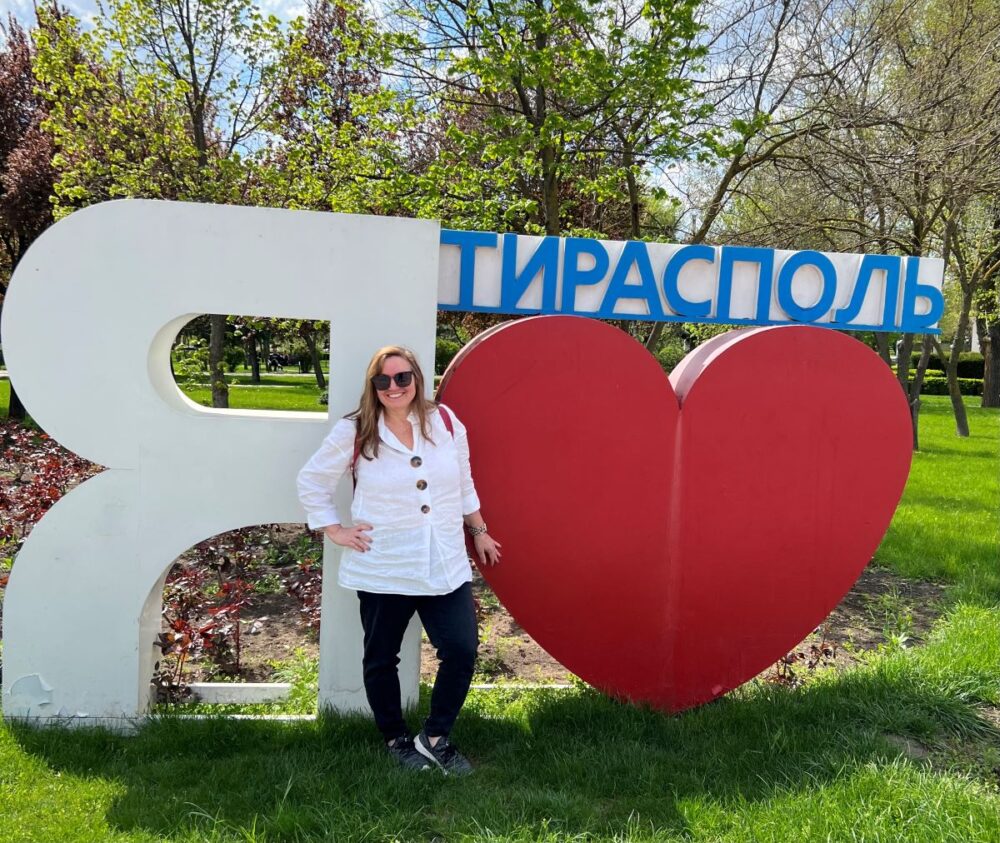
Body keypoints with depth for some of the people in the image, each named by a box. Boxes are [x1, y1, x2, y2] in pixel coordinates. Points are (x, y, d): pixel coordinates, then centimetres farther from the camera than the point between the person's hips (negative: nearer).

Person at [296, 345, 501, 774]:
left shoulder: (445, 421, 2)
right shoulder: (354, 432, -5)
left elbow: (464, 483, 15)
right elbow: (311, 481, 5)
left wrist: (479, 532, 20)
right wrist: (334, 530, -1)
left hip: (445, 566, 2)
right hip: (382, 569, -2)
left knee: (462, 650, -5)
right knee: (382, 658, 12)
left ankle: (434, 737, 18)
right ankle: (397, 739, 35)